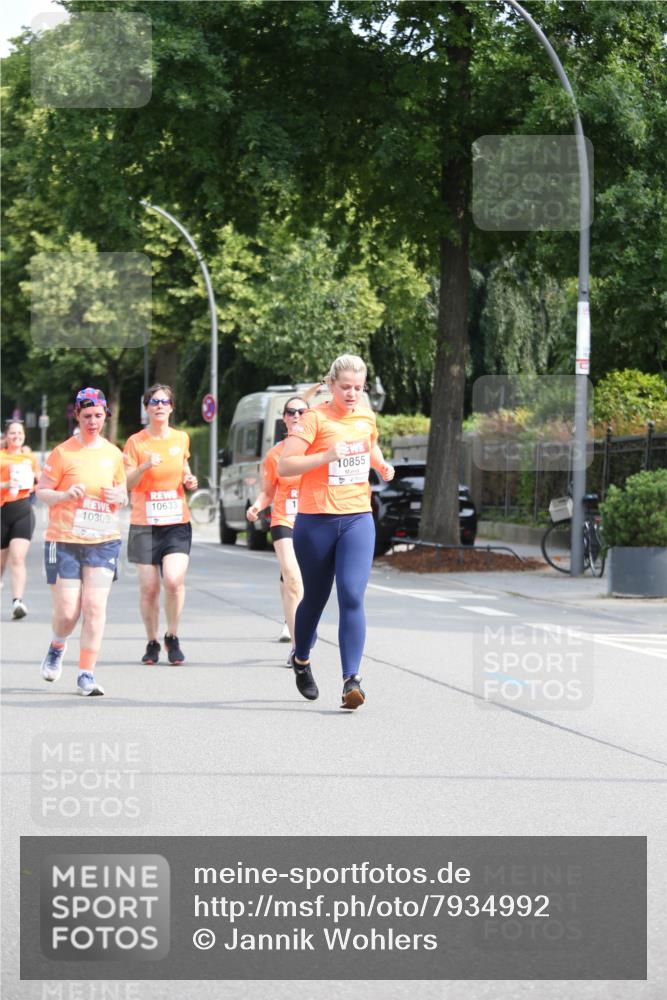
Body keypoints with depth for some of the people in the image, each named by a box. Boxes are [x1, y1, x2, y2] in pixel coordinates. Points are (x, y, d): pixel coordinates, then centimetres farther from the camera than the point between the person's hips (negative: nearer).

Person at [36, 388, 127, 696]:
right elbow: (41, 492, -1)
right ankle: (57, 647, 32)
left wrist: (118, 496, -2)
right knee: (67, 611, -3)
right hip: (64, 540, -3)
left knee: (95, 606, -9)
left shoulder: (113, 454, 9)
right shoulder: (63, 453, -4)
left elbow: (123, 493, 21)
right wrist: (65, 495, -19)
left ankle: (86, 675, -3)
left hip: (103, 541, 3)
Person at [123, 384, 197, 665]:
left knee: (174, 580, -18)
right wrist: (145, 466, -22)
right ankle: (152, 643, 17)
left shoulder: (181, 439, 8)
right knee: (149, 587, -2)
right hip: (144, 523, -1)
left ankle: (172, 637, 3)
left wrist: (189, 479, 4)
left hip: (177, 523, 1)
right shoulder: (136, 442, -1)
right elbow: (126, 483, -6)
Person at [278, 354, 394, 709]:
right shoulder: (314, 418, -9)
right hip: (315, 521, -3)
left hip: (357, 520, 3)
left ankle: (351, 680, -18)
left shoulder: (366, 417, 8)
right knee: (315, 598, 12)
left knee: (352, 597, -14)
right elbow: (284, 466, -15)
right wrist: (326, 456, -26)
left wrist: (381, 464, 11)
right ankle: (301, 660, 40)